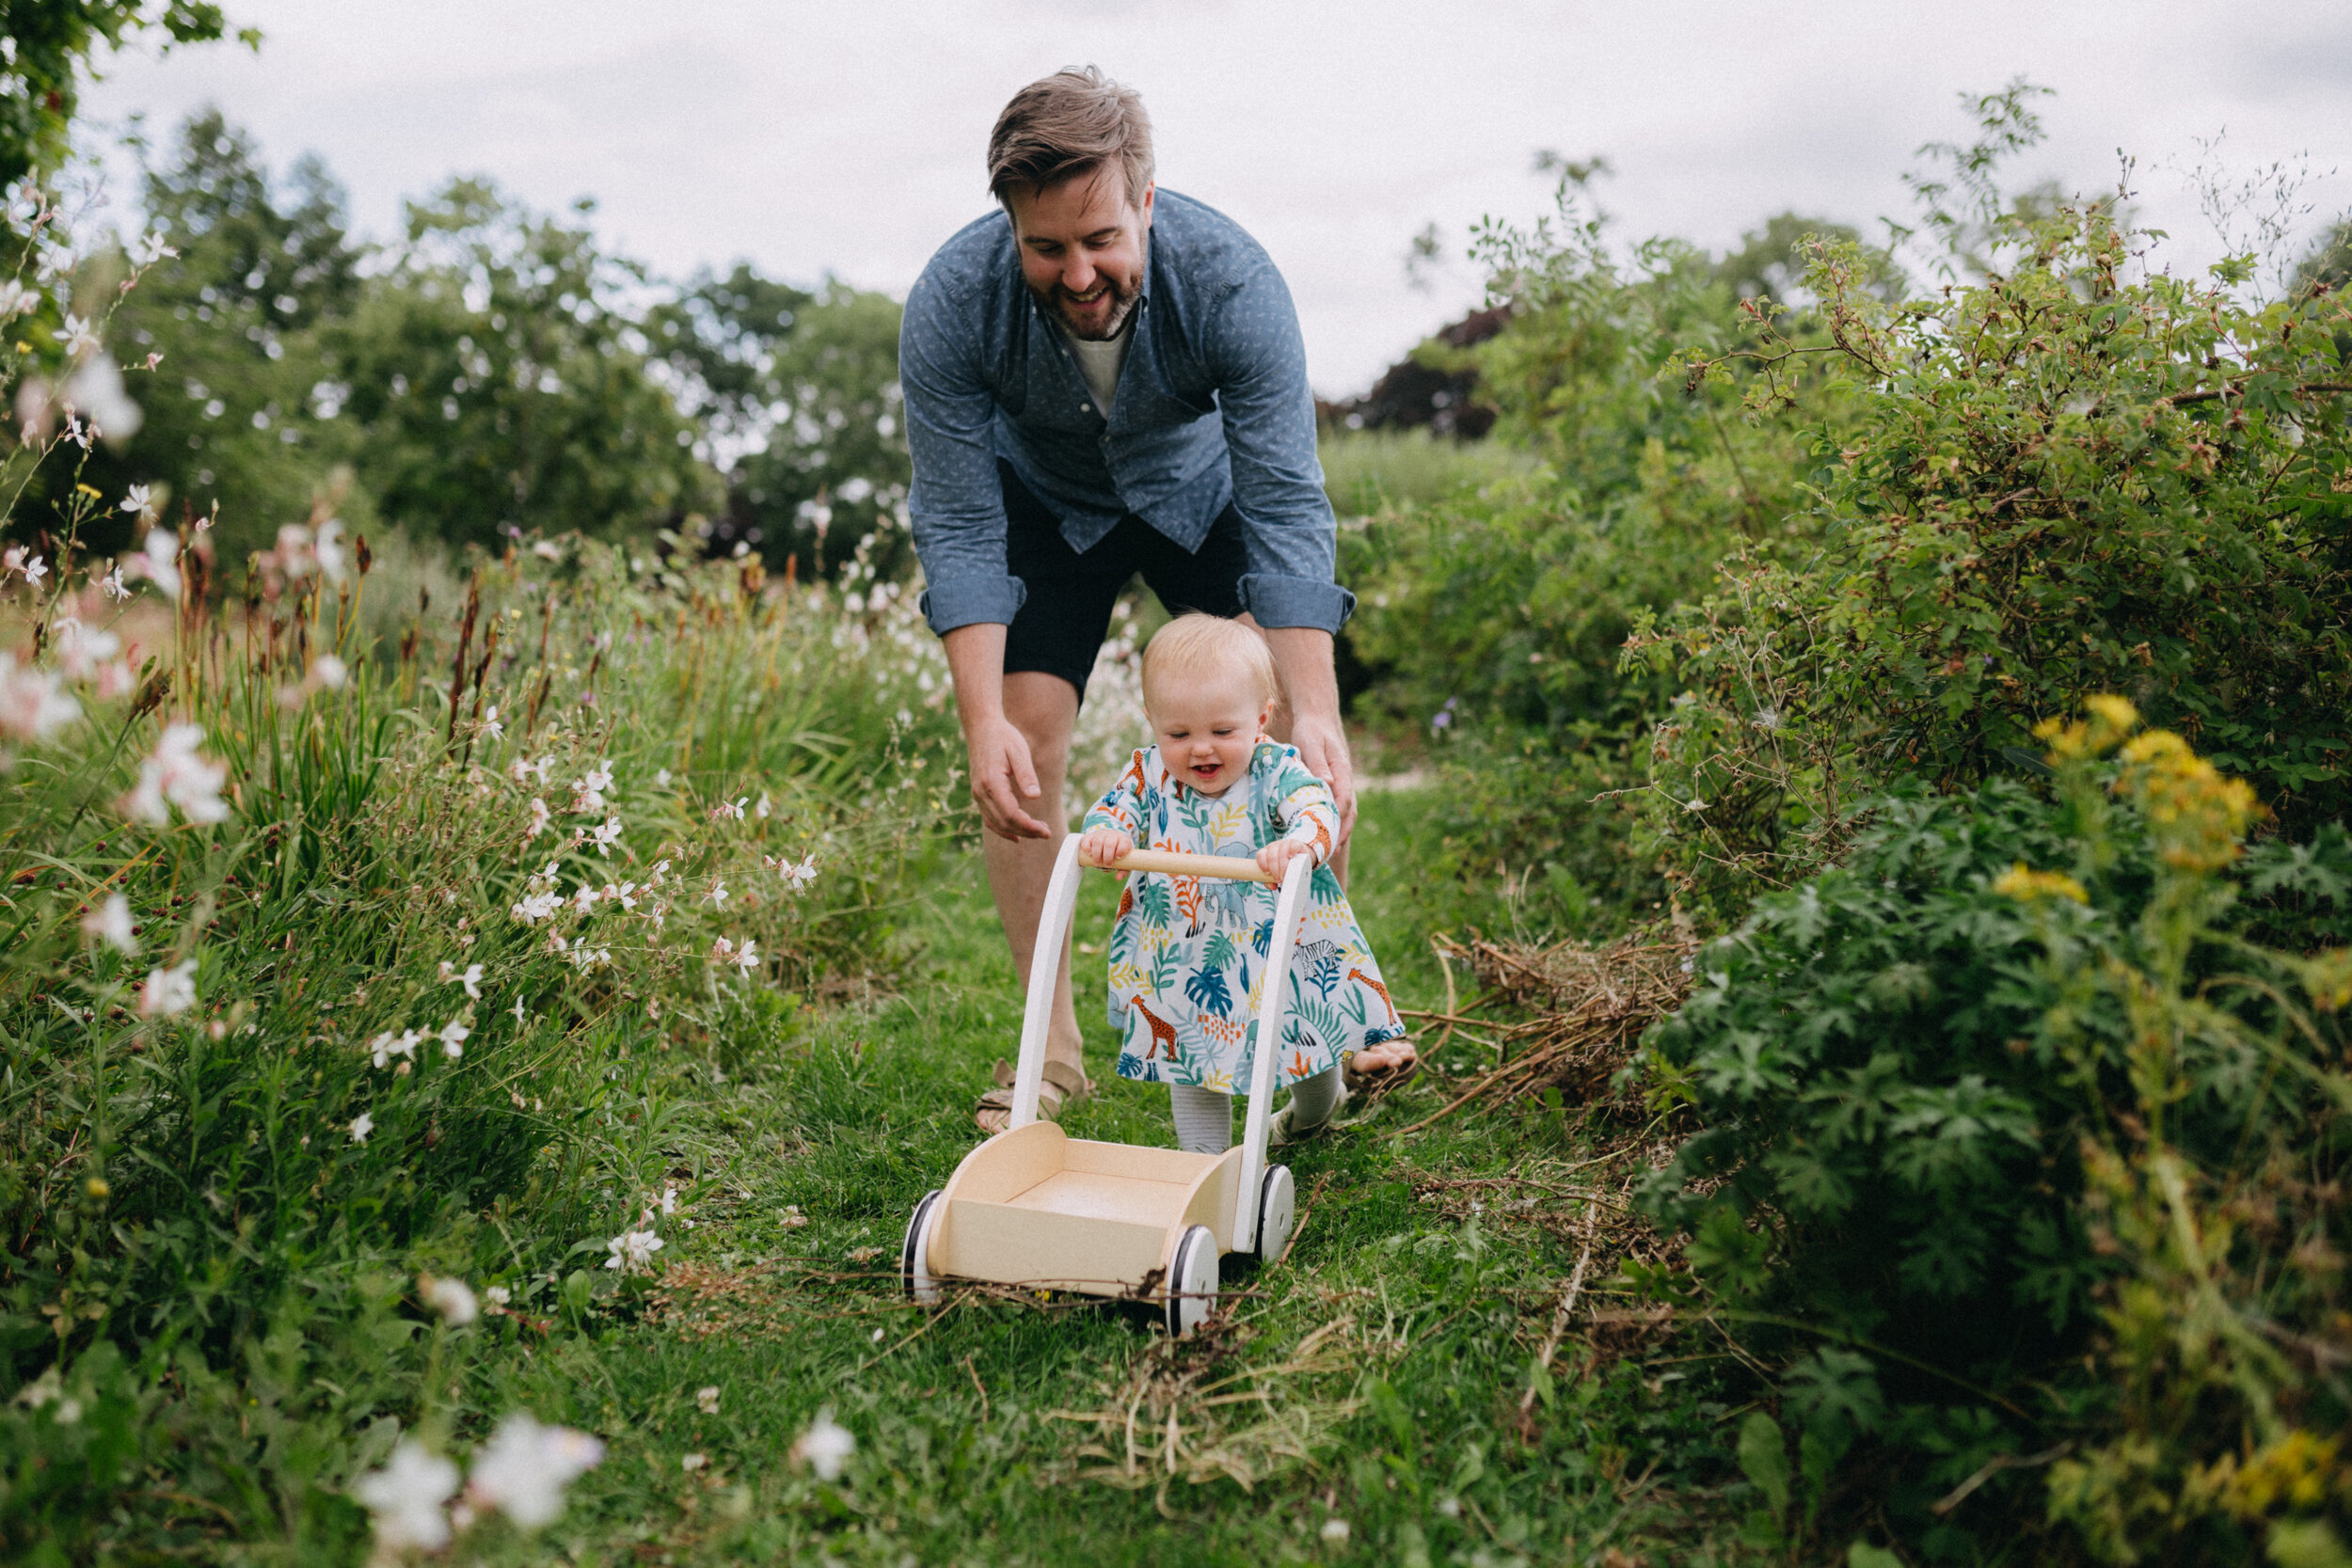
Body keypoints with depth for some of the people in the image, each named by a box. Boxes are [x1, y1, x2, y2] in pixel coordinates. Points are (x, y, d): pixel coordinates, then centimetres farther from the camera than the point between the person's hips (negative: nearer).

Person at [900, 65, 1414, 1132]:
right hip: (1042, 502, 0)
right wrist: (983, 724, -39)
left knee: (1294, 725, -11)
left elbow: (1286, 509, -34)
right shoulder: (952, 303, -32)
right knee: (1027, 744, -14)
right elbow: (958, 526, -28)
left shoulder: (1230, 279, -34)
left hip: (1202, 488, 0)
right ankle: (1052, 1045, -2)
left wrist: (1312, 715, -44)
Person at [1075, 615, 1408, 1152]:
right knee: (1192, 1053, 13)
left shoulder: (1277, 771, -19)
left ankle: (1316, 1104, 54)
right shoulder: (1150, 774, -7)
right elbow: (1114, 807, -11)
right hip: (1185, 962, 2)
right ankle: (1206, 1161, 31)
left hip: (1279, 951, -2)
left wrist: (1299, 843, -57)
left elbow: (1318, 810, -33)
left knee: (1306, 1041, 19)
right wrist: (1104, 834, -37)